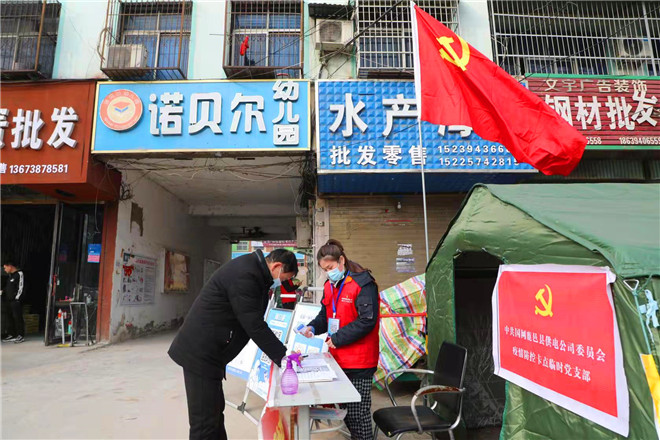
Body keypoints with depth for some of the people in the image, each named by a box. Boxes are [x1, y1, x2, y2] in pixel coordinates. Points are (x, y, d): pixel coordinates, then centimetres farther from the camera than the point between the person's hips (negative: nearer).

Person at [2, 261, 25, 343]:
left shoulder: (19, 274, -10)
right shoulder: (10, 275, 17)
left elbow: (21, 288, -14)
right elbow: (7, 287, 22)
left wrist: (16, 298, -15)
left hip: (16, 301, -8)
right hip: (9, 301, 8)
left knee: (18, 318, -4)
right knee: (11, 318, 12)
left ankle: (21, 336, 2)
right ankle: (12, 335, 19)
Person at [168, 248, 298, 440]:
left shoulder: (252, 269, 9)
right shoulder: (244, 275, -24)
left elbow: (254, 320, 15)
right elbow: (254, 325, -23)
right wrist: (282, 356, -15)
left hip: (204, 351, 11)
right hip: (201, 353, -11)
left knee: (215, 410, 20)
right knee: (205, 421, -1)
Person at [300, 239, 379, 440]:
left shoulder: (363, 283, -16)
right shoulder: (329, 286, 9)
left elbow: (367, 320, -21)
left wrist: (338, 338, -19)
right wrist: (313, 327, -3)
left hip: (359, 362, -8)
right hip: (338, 358, 8)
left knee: (357, 413, 0)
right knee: (345, 409, 17)